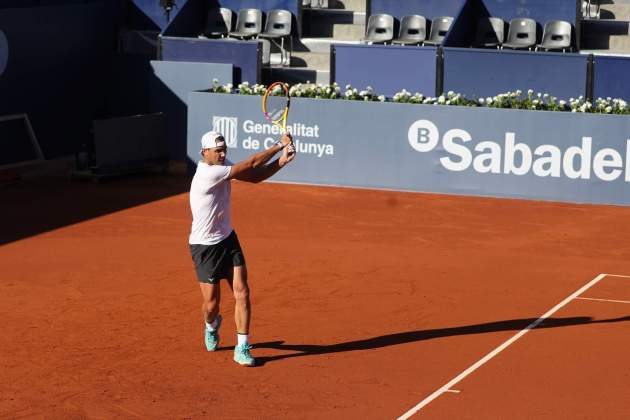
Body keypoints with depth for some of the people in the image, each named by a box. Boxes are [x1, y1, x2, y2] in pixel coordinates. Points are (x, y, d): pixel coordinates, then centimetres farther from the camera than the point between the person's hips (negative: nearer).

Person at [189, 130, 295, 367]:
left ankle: (242, 348, 2)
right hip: (205, 247, -7)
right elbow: (250, 165, -26)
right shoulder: (207, 174, -28)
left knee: (242, 293, -5)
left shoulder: (223, 166, -1)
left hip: (227, 239, 7)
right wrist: (280, 145, -20)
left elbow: (254, 176, -3)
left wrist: (281, 161, -20)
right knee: (211, 304, 2)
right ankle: (212, 326, 38)